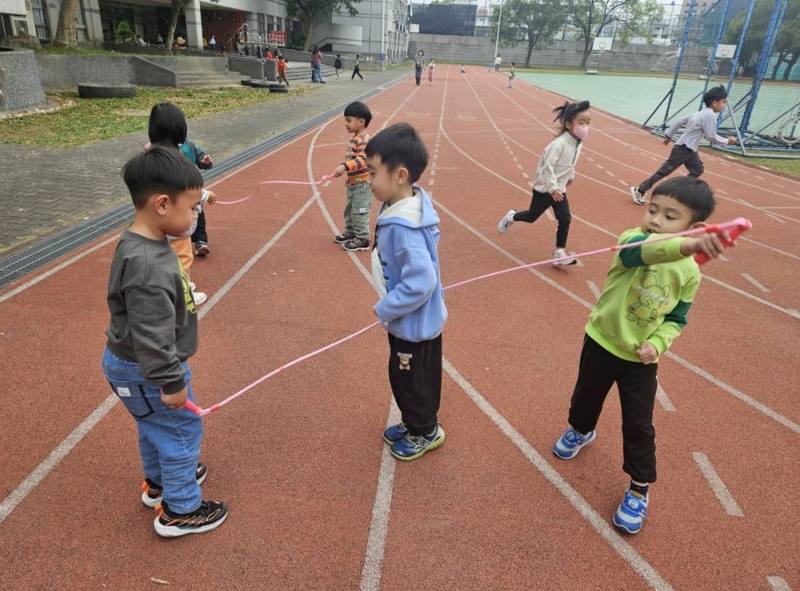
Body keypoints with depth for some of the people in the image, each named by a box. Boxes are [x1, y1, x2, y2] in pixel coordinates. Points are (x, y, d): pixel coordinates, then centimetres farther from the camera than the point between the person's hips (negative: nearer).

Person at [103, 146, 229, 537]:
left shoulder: (141, 243, -1)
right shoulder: (147, 265, -34)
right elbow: (151, 336, -31)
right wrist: (170, 382, -22)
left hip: (130, 363, 10)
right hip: (144, 372, -10)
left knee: (154, 425, 27)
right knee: (183, 428, 7)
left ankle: (159, 482, 50)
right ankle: (180, 511, 24)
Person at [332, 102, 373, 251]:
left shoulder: (363, 139, -21)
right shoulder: (355, 138, 11)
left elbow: (363, 159, -35)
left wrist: (345, 166, -45)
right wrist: (345, 171, 29)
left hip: (362, 183, -10)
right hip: (353, 182, 10)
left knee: (359, 211, -4)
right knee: (350, 209, 20)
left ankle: (362, 239, 4)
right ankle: (350, 232, 34)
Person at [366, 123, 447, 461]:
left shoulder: (403, 227, -33)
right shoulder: (411, 204, -2)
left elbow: (420, 283, -35)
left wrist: (384, 309, -20)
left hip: (414, 324, -9)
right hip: (410, 320, 9)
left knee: (413, 381, 14)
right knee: (403, 379, 26)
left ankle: (426, 432, 38)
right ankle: (413, 424, 48)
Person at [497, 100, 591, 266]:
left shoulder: (578, 143, -2)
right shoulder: (559, 144, -28)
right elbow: (547, 166, -29)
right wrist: (552, 188, -31)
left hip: (559, 189, 7)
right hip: (544, 188, -7)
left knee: (565, 219, -2)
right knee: (532, 217, 12)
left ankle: (560, 253, 6)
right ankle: (511, 217, 43)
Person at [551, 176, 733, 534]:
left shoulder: (690, 271, -10)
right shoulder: (632, 239, -20)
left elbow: (676, 319, 0)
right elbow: (644, 250, -46)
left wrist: (657, 343, -20)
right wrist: (686, 247, -66)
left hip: (641, 359, 0)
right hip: (600, 342, 0)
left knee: (638, 426, 5)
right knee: (586, 396, 23)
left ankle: (639, 490, 26)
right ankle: (580, 431, 56)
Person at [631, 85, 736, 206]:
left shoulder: (701, 113, 13)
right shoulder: (710, 115, -16)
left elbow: (680, 121, 16)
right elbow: (711, 136, -15)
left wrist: (669, 135, 20)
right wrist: (727, 141, -3)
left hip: (689, 149, 10)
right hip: (683, 149, -10)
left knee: (697, 169, 14)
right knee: (665, 171, -7)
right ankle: (640, 190, -5)